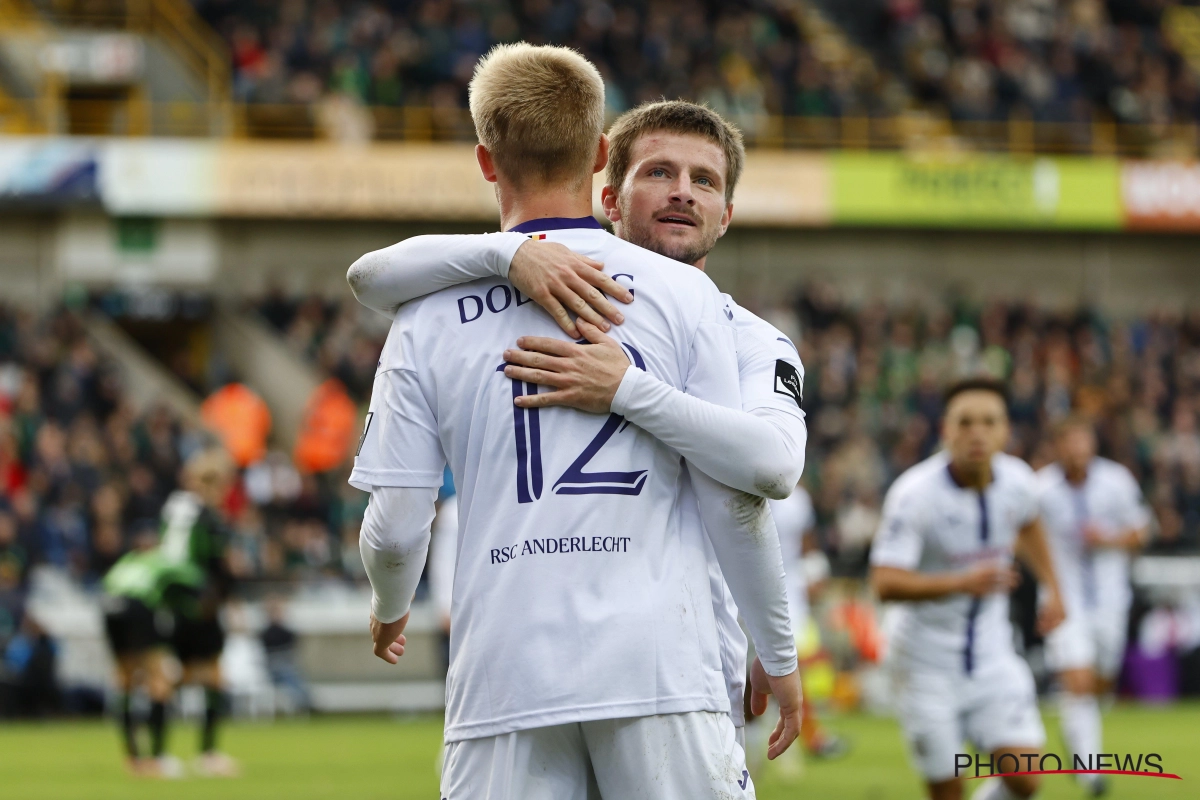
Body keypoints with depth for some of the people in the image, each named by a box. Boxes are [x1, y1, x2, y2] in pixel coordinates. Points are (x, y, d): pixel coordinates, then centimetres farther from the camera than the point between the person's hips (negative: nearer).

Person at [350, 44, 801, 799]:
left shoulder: (432, 314, 5)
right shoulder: (683, 294, 3)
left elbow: (396, 525, 4)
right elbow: (735, 502, 1)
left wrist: (390, 609, 27)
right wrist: (779, 652, 14)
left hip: (504, 678, 1)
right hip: (660, 668, -1)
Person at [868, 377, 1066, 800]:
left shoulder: (1017, 480, -6)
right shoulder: (914, 494, -22)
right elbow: (885, 583, -31)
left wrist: (1052, 587, 17)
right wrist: (963, 583, -41)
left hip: (992, 654, 4)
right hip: (927, 664, -4)